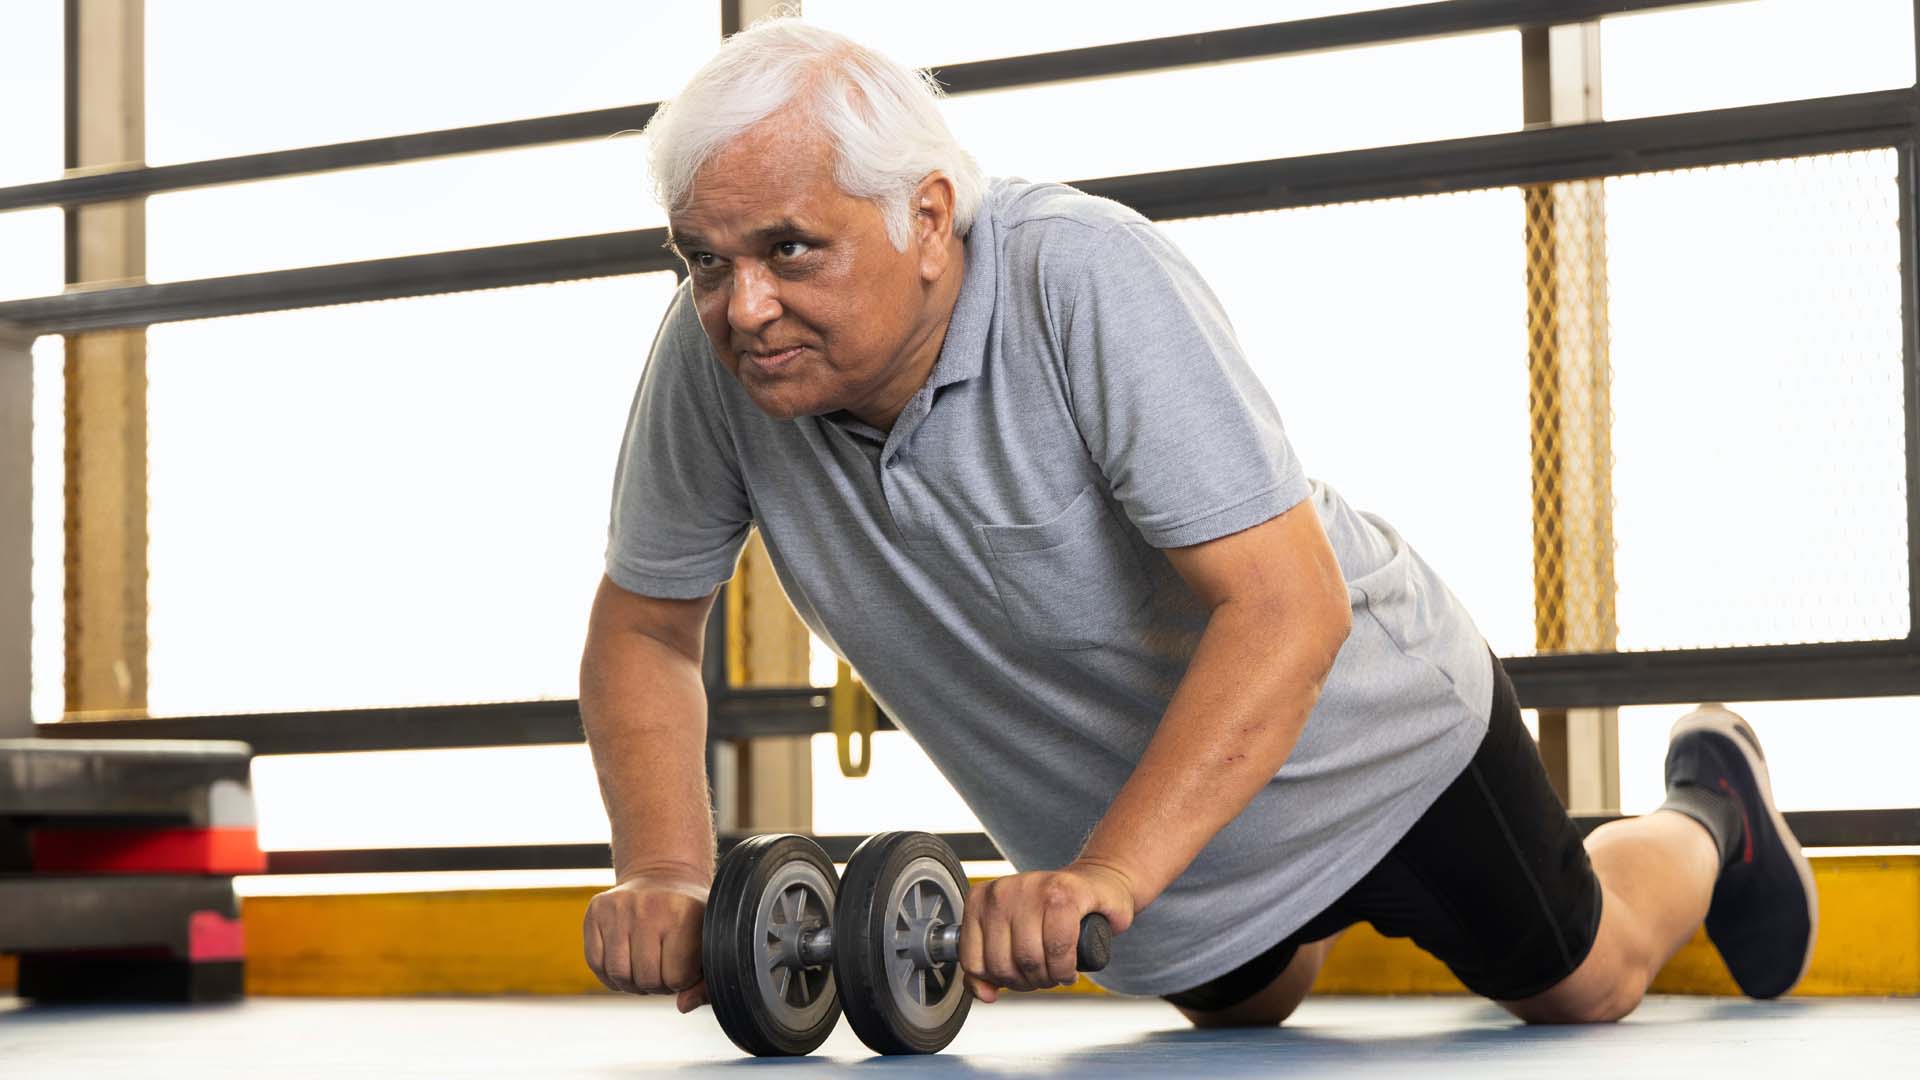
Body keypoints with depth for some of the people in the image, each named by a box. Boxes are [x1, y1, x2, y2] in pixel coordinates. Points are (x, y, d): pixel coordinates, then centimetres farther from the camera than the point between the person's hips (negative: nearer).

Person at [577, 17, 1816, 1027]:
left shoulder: (1085, 281, -38)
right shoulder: (717, 353, -24)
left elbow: (1288, 608, -42)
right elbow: (644, 628, -10)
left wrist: (1102, 880, -51)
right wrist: (665, 874, -27)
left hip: (1364, 743, -5)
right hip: (1123, 826, 5)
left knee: (1584, 983, 19)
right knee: (1240, 1008, 32)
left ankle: (1710, 809, 49)